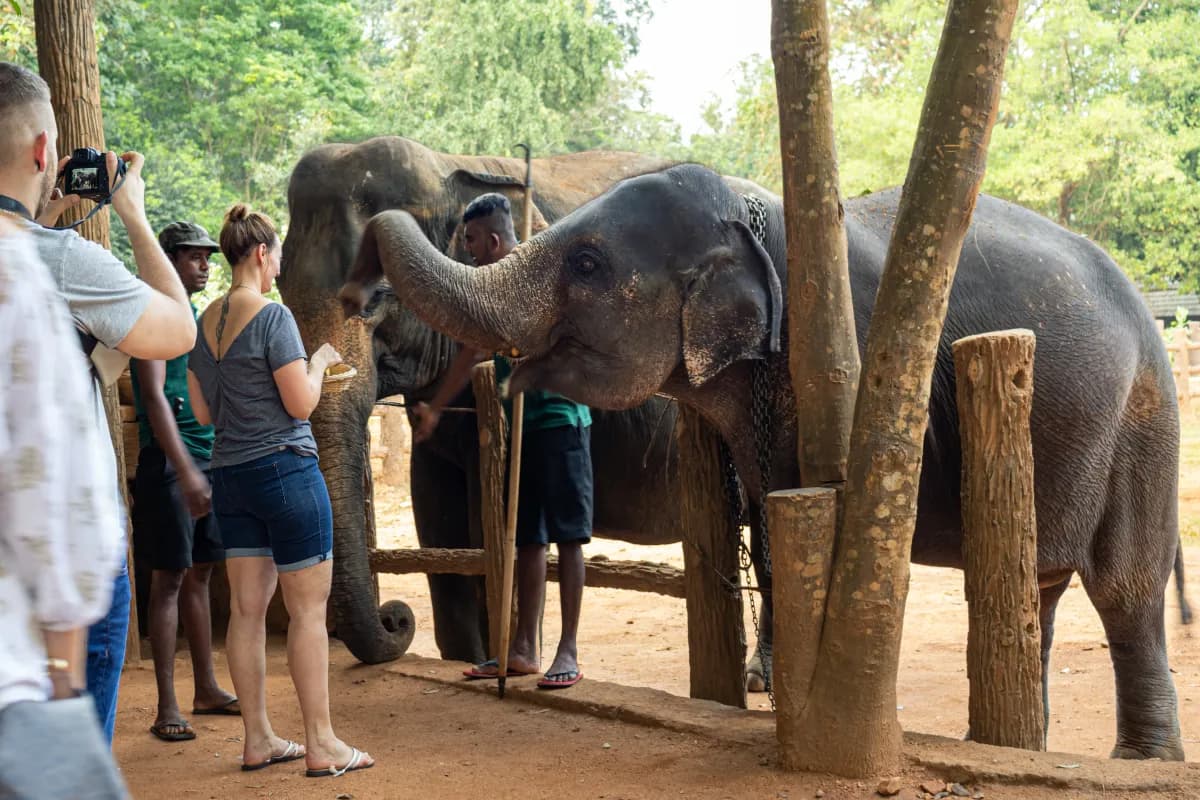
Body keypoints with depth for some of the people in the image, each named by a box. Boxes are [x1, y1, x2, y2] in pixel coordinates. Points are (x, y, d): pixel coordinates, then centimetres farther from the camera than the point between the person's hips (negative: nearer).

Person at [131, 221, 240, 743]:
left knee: (199, 575, 12)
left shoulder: (198, 316, 16)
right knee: (170, 578, -6)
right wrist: (185, 469, -27)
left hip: (208, 459, 8)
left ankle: (206, 689, 19)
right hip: (169, 463, -8)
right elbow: (154, 396, -19)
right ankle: (167, 708, -4)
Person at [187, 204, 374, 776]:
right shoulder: (272, 316, -14)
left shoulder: (206, 322, 8)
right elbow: (301, 405, -13)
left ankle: (258, 740, 14)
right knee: (308, 610, -1)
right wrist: (319, 362, 3)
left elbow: (203, 411, 13)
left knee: (247, 608, 9)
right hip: (285, 469, -7)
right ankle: (320, 745, 1)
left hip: (230, 475, 7)